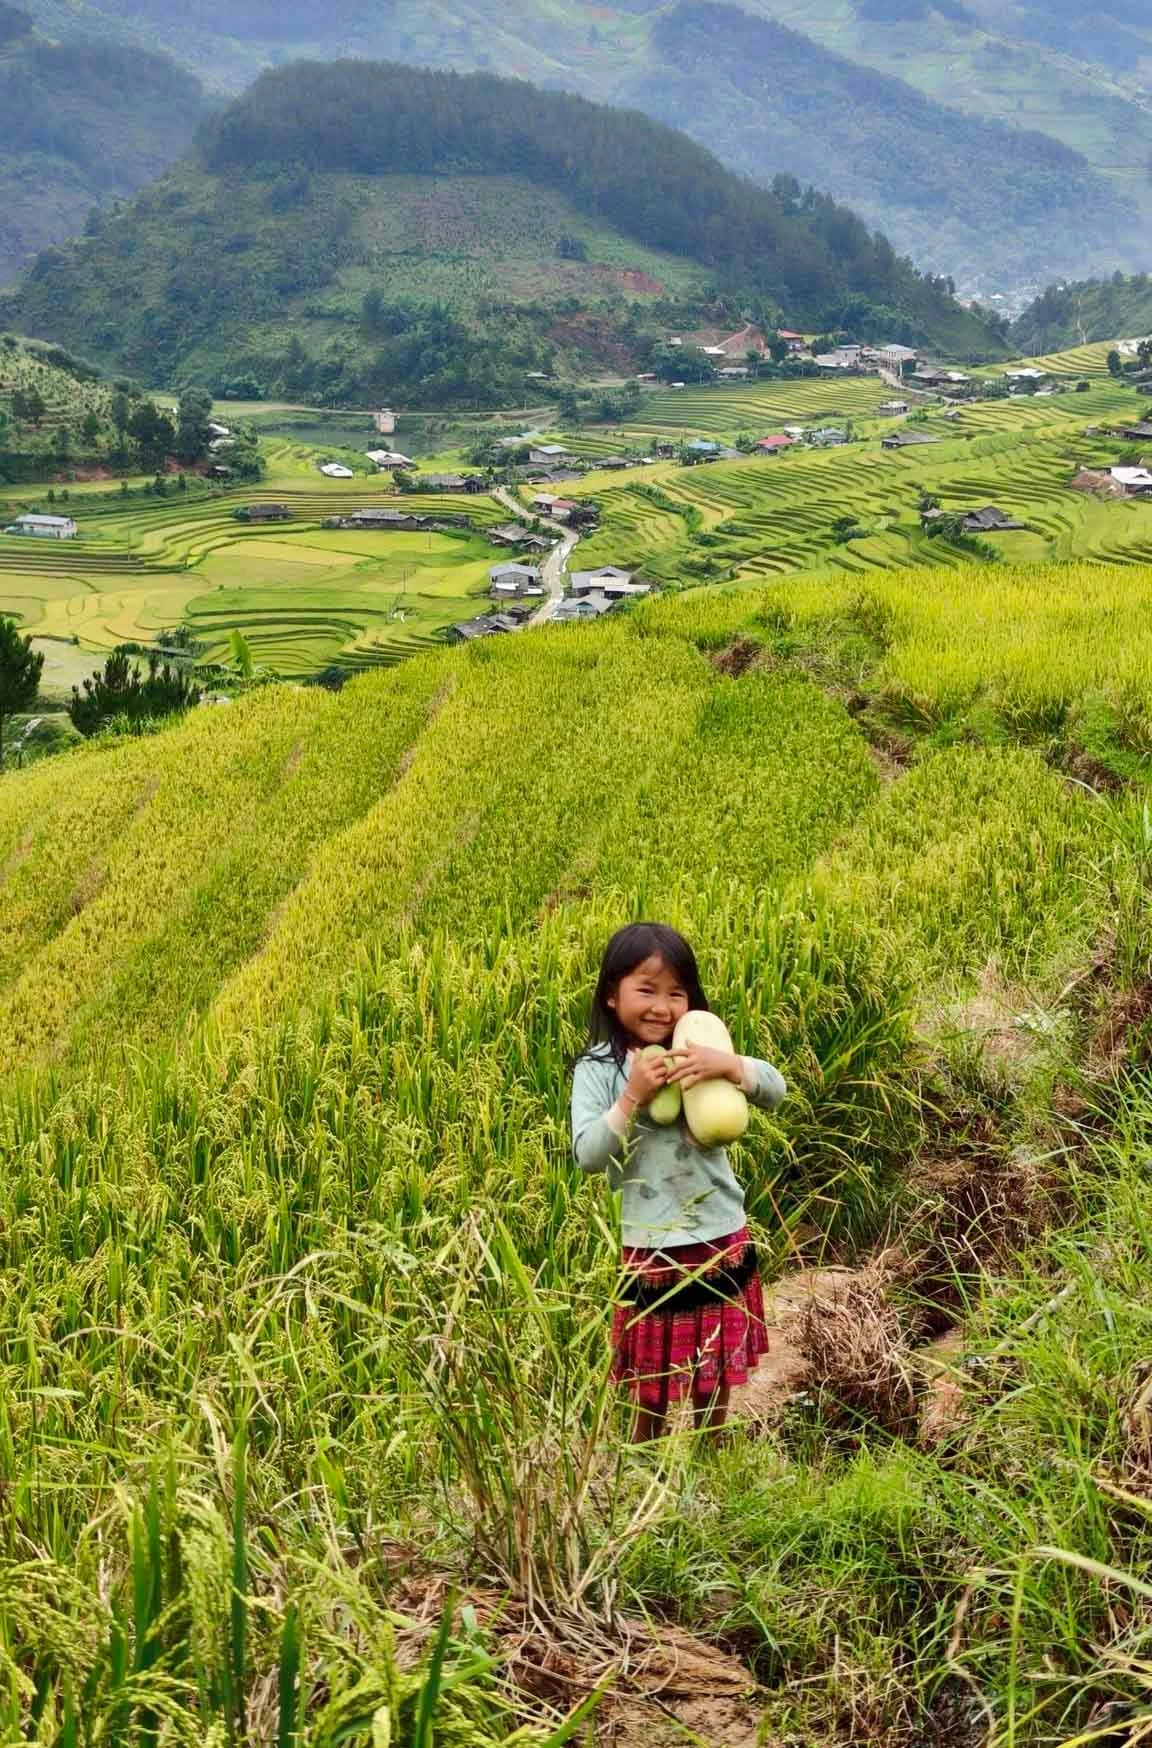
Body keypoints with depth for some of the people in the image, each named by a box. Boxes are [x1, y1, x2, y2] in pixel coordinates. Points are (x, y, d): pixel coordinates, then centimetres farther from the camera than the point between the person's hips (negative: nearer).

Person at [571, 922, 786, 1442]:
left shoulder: (698, 1054, -1)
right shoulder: (598, 1069, -7)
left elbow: (775, 1090, -6)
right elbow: (587, 1156, -13)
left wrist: (729, 1065, -25)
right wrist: (633, 1098, -24)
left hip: (721, 1239, 3)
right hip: (650, 1247, -2)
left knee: (716, 1375, 17)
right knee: (651, 1381, 10)